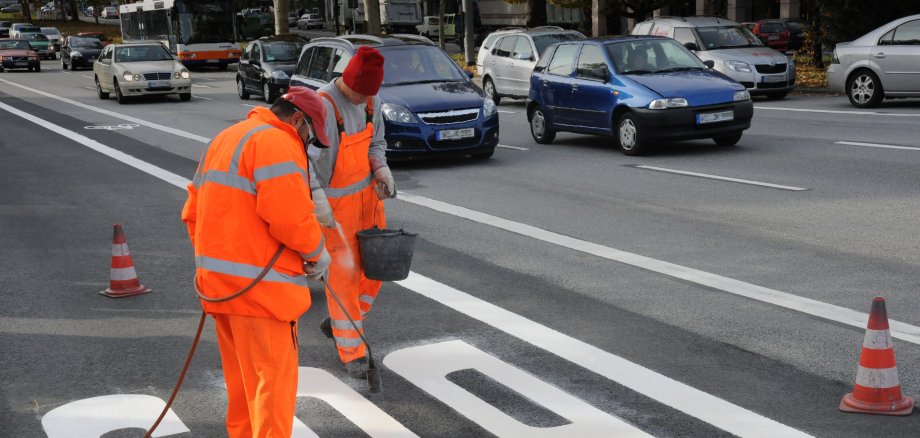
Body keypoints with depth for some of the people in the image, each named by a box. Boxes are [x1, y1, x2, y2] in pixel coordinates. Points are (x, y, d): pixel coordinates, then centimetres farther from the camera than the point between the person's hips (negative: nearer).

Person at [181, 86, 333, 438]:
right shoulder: (277, 143, -12)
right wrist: (317, 252, -8)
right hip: (260, 284, -9)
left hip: (218, 279, 10)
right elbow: (289, 214, -23)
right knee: (274, 380, -4)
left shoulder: (225, 139, 20)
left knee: (243, 379, 20)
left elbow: (193, 211, 20)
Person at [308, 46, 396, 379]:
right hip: (336, 201, -7)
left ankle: (337, 324, 32)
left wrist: (381, 168, -5)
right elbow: (304, 155, -28)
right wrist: (317, 196, -40)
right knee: (344, 272, -3)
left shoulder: (371, 100, 1)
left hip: (367, 192, 8)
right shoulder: (323, 105, -22)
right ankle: (352, 353, 7)